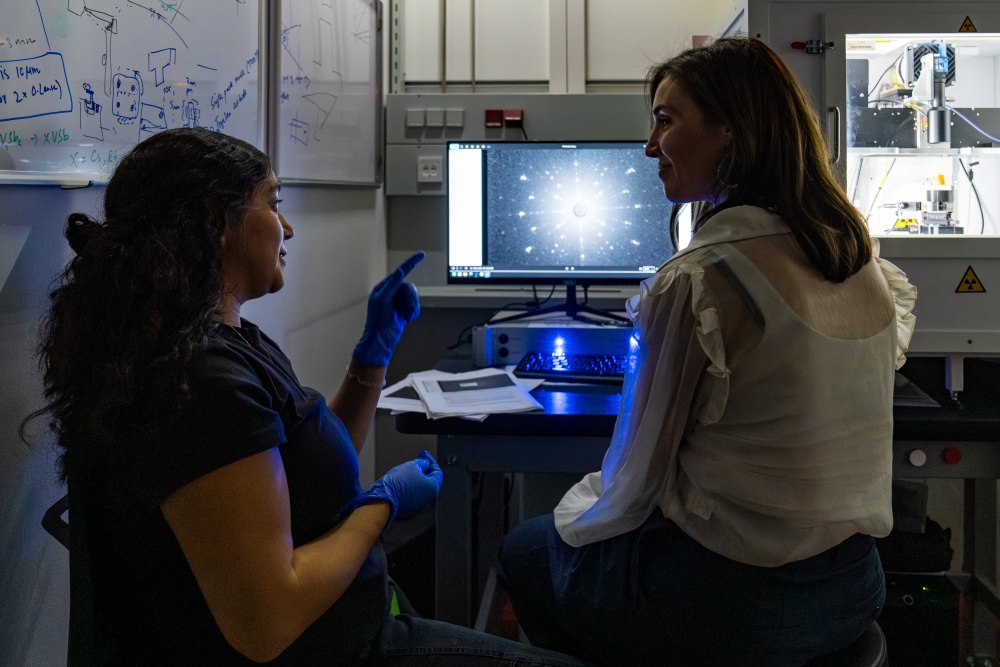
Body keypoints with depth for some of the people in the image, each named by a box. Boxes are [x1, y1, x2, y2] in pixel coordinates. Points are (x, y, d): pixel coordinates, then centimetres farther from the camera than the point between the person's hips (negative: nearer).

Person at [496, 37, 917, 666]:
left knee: (523, 550, 19)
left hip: (730, 602, -7)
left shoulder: (697, 282, -24)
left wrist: (579, 514, 7)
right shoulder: (866, 260, -1)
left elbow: (639, 470, -15)